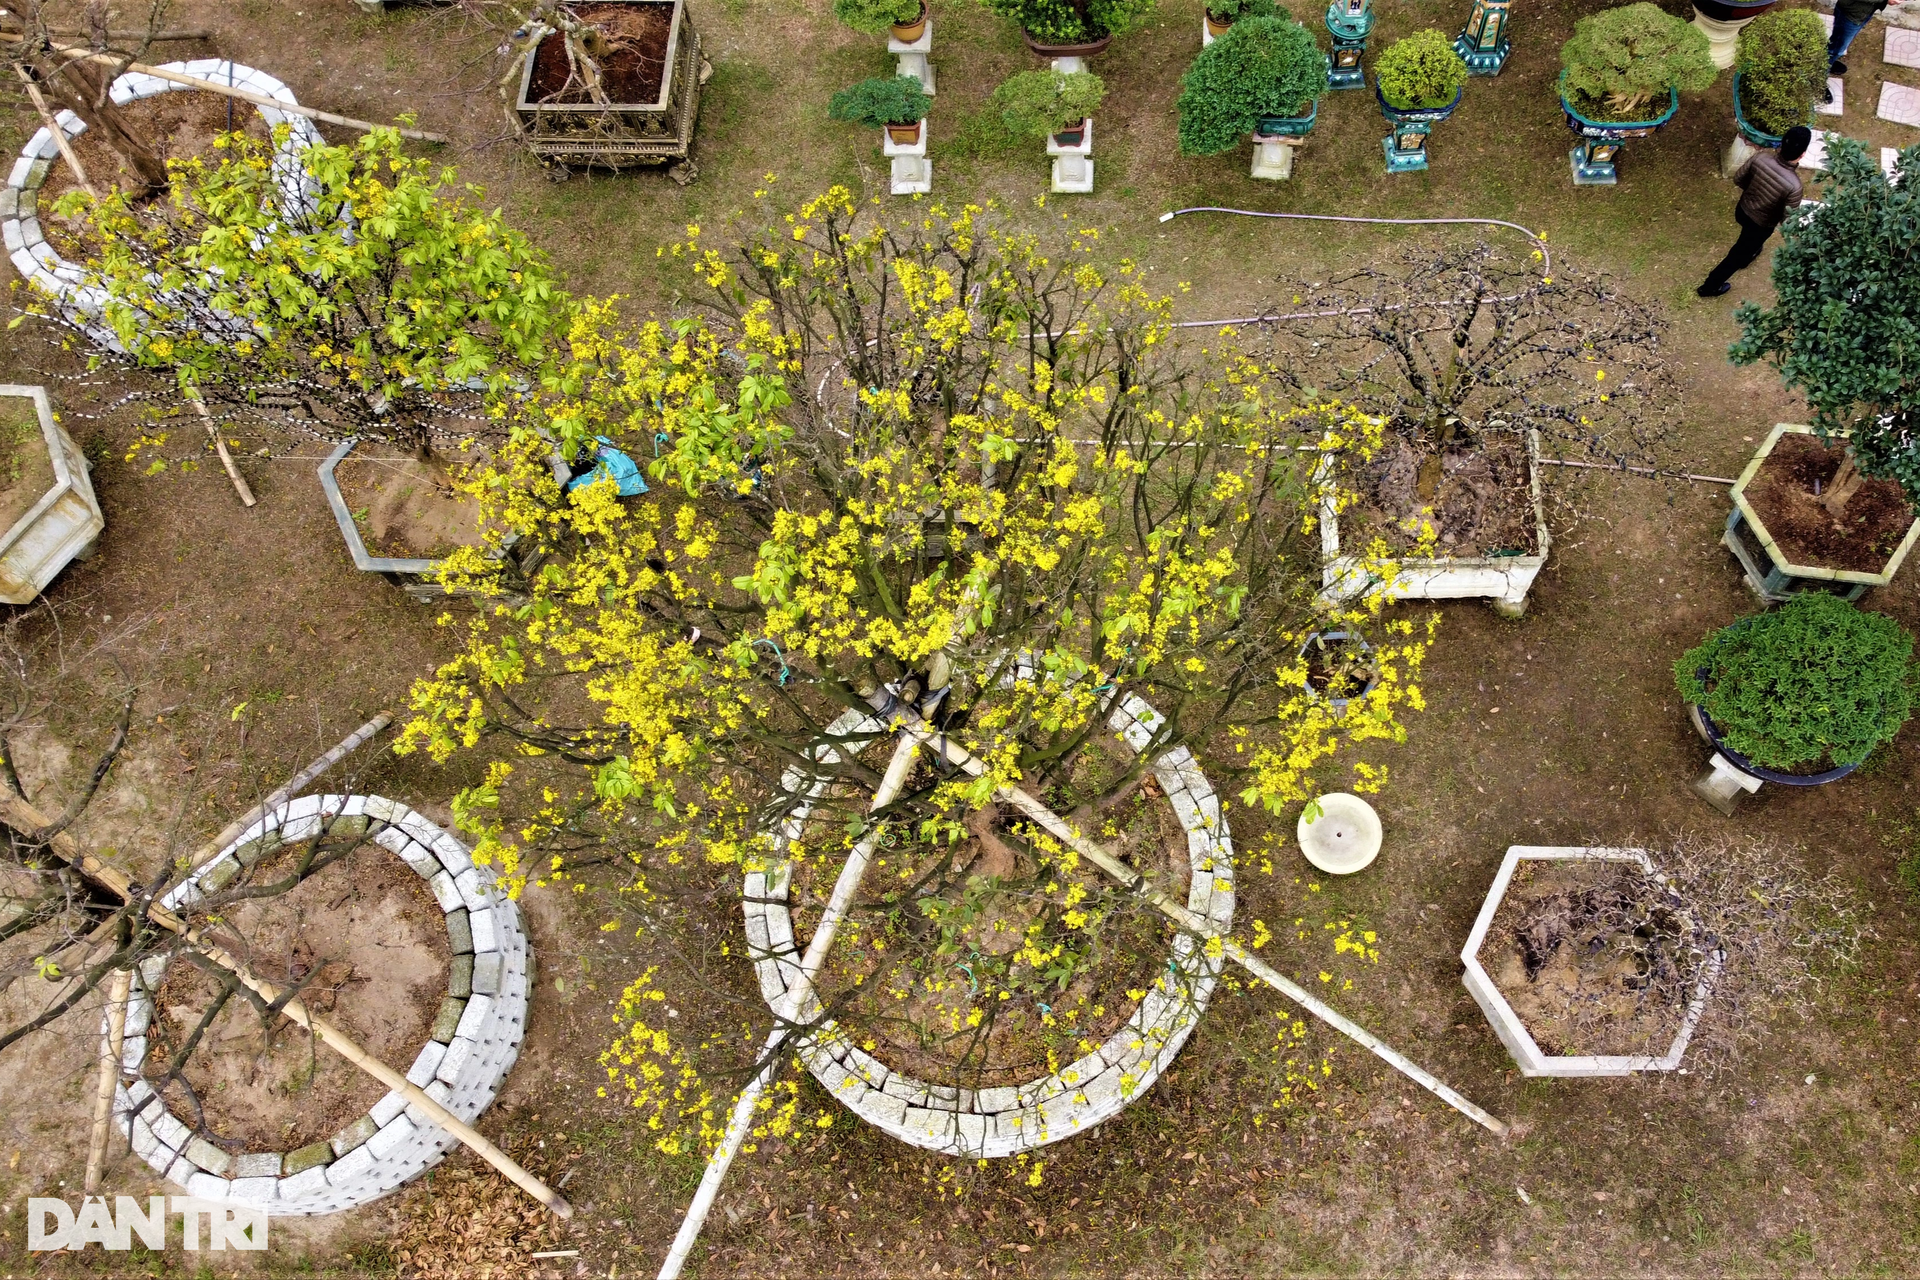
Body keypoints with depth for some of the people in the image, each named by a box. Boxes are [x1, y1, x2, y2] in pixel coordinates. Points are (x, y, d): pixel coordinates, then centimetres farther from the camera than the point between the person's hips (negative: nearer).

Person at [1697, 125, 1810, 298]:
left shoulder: (1760, 157, -27)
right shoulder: (1793, 186, -37)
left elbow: (1738, 180, -8)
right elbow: (1787, 222, -24)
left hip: (1741, 210, 5)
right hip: (1760, 226, -5)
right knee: (1738, 254, 21)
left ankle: (1749, 251, 69)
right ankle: (1710, 286, 37)